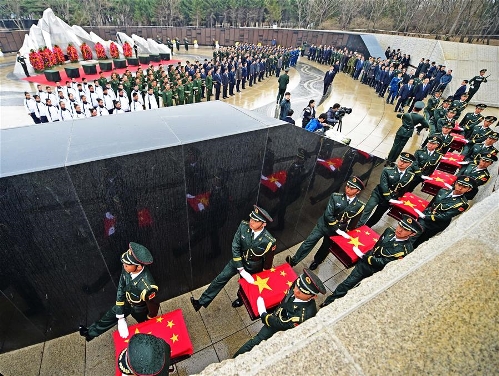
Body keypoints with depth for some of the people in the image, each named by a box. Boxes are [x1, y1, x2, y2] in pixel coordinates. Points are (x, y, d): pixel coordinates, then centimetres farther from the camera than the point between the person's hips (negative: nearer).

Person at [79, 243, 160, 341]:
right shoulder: (127, 269, -32)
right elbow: (121, 290, -16)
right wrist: (121, 318, -13)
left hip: (140, 310, -3)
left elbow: (154, 308, -27)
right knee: (110, 316, 25)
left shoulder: (147, 286, -48)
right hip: (126, 301, 4)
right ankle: (90, 332, 52)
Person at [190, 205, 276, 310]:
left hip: (253, 267, -2)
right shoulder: (244, 226, -28)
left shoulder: (269, 241, -34)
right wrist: (241, 270, -20)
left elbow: (267, 263, -16)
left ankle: (241, 299, 61)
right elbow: (235, 247, -18)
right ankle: (202, 302, 29)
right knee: (221, 278, 9)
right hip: (238, 260, 2)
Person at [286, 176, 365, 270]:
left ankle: (316, 261, 46)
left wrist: (343, 232, 0)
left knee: (325, 248, 18)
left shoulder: (360, 206, -13)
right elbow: (328, 215, -18)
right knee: (309, 241, -4)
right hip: (324, 224, -1)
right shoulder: (336, 197, -16)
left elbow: (353, 224, -1)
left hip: (337, 230, 1)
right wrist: (338, 230, -21)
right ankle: (294, 260, 7)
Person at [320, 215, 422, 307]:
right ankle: (327, 303, 25)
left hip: (375, 273, -4)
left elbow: (383, 263, -22)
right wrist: (366, 256, 1)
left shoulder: (406, 249, -23)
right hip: (364, 264, 5)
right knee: (346, 284, 9)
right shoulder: (389, 231, -5)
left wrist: (362, 256, -16)